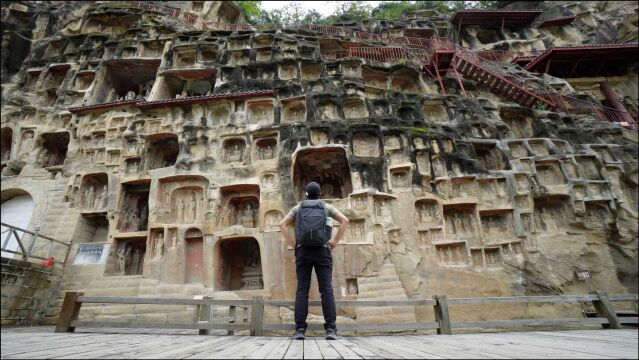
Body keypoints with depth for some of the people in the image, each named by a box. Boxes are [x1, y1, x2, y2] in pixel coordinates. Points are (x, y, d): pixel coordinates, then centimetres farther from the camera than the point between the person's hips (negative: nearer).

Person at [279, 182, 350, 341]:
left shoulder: (298, 207, 13)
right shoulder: (327, 207, 11)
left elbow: (282, 224, 1)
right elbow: (345, 221, -3)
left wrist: (293, 244, 4)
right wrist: (335, 242, 0)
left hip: (303, 252, 1)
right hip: (322, 251, -1)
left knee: (302, 290, -1)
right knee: (326, 290, -5)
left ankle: (300, 330, -7)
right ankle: (331, 329, -13)